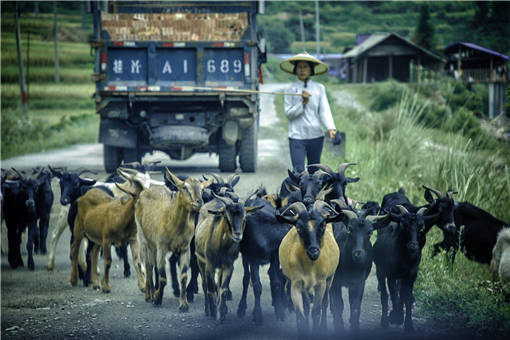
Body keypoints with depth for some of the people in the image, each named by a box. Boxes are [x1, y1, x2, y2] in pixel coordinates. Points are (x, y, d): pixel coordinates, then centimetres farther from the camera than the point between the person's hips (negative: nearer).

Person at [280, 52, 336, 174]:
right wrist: (303, 103, -16)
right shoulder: (291, 89, 1)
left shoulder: (319, 88, 5)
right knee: (298, 171, -8)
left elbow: (324, 110, -1)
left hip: (316, 136, 2)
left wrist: (330, 128, -16)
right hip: (297, 136, -2)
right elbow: (288, 113, -2)